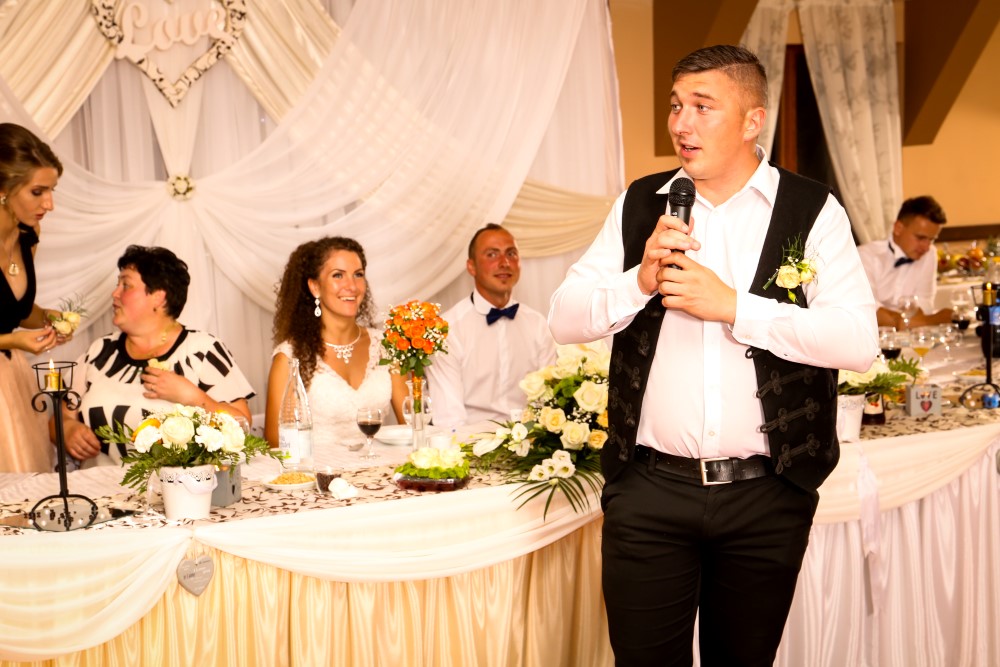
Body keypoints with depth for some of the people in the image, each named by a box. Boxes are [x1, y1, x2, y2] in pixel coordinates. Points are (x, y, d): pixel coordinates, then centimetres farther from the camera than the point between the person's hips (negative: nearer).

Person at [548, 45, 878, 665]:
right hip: (648, 489, 2)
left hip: (767, 496, -1)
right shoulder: (640, 205, 6)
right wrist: (641, 280, -14)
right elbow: (564, 318, 4)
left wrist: (732, 306, -19)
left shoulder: (813, 211, -3)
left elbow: (859, 340, -14)